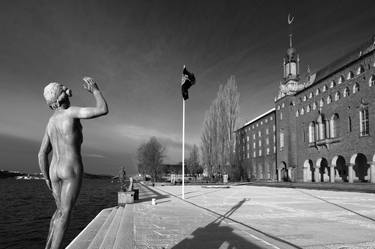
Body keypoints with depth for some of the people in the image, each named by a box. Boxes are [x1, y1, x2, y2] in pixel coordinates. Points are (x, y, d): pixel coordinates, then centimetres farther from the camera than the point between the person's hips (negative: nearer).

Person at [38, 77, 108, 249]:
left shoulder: (50, 123, 13)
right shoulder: (71, 112, -9)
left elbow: (42, 154, 13)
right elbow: (103, 110, -16)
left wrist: (47, 179, 21)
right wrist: (95, 90, -2)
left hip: (55, 171, 7)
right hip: (72, 169, -7)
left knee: (60, 210, 19)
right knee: (65, 213, -5)